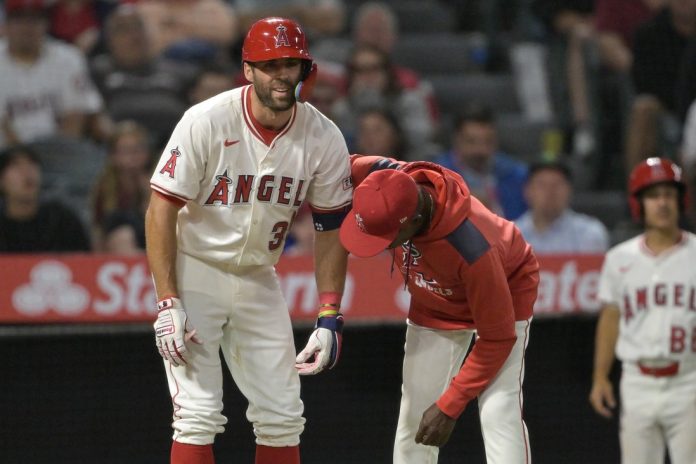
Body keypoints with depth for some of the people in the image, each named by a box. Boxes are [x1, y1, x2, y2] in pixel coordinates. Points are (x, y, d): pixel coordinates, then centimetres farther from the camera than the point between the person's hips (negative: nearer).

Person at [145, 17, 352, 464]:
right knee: (199, 415, -12)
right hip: (194, 272, -4)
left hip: (259, 280, 5)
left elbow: (331, 227, 0)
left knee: (283, 417, 5)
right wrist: (168, 304, -22)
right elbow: (162, 209, -17)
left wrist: (329, 318, -5)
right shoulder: (206, 122, -20)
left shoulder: (323, 138, -9)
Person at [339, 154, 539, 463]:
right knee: (414, 415, 4)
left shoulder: (471, 246, -45)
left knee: (499, 412, -19)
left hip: (504, 294, -6)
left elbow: (497, 338, -32)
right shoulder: (385, 179, -32)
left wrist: (449, 406, -28)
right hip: (435, 305, 6)